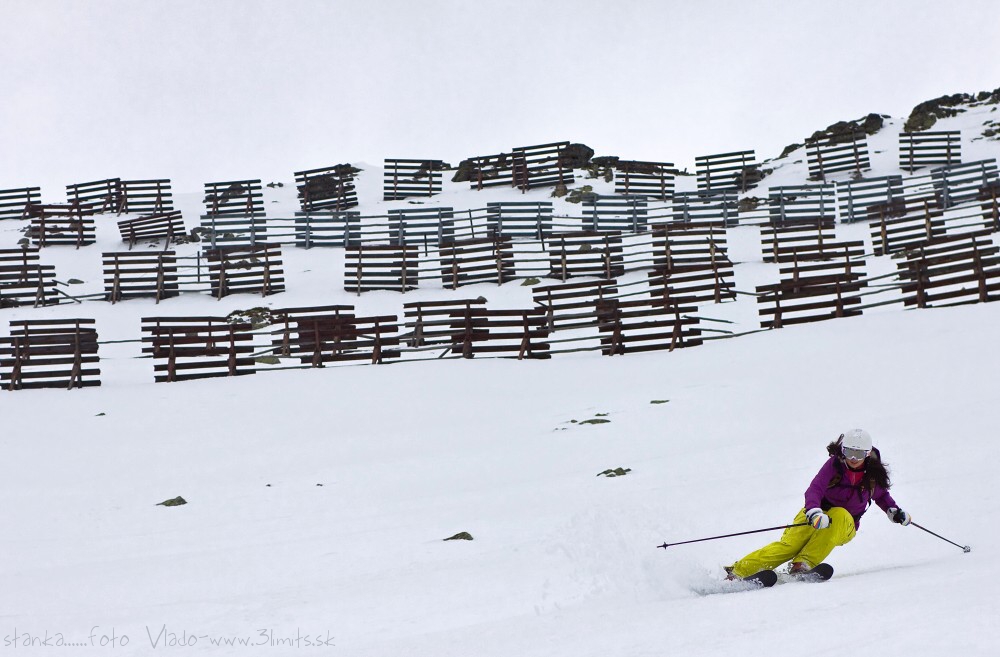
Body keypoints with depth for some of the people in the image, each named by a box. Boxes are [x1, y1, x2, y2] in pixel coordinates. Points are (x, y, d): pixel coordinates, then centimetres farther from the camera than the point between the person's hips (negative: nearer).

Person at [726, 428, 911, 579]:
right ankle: (737, 571, -30)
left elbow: (881, 495, 20)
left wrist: (894, 511, 2)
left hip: (845, 526, 2)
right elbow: (814, 490, -25)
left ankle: (803, 564, -39)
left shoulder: (873, 475, -4)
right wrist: (815, 513, -45)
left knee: (839, 515, -36)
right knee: (790, 544, -27)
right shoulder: (835, 465, -13)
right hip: (817, 514, -2)